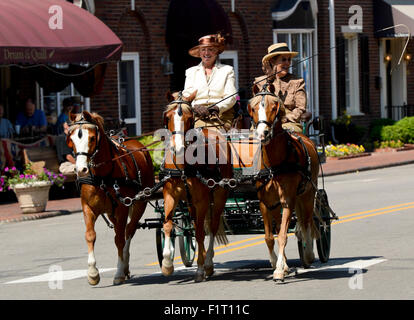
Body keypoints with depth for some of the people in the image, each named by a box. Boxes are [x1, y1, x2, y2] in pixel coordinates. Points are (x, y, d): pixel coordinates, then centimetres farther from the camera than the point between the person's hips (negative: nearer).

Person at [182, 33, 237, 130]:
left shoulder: (227, 70, 15)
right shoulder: (191, 72, 22)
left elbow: (231, 97, 4)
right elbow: (187, 95, 10)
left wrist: (218, 107, -16)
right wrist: (195, 107, -13)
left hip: (221, 115, -1)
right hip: (198, 117, 1)